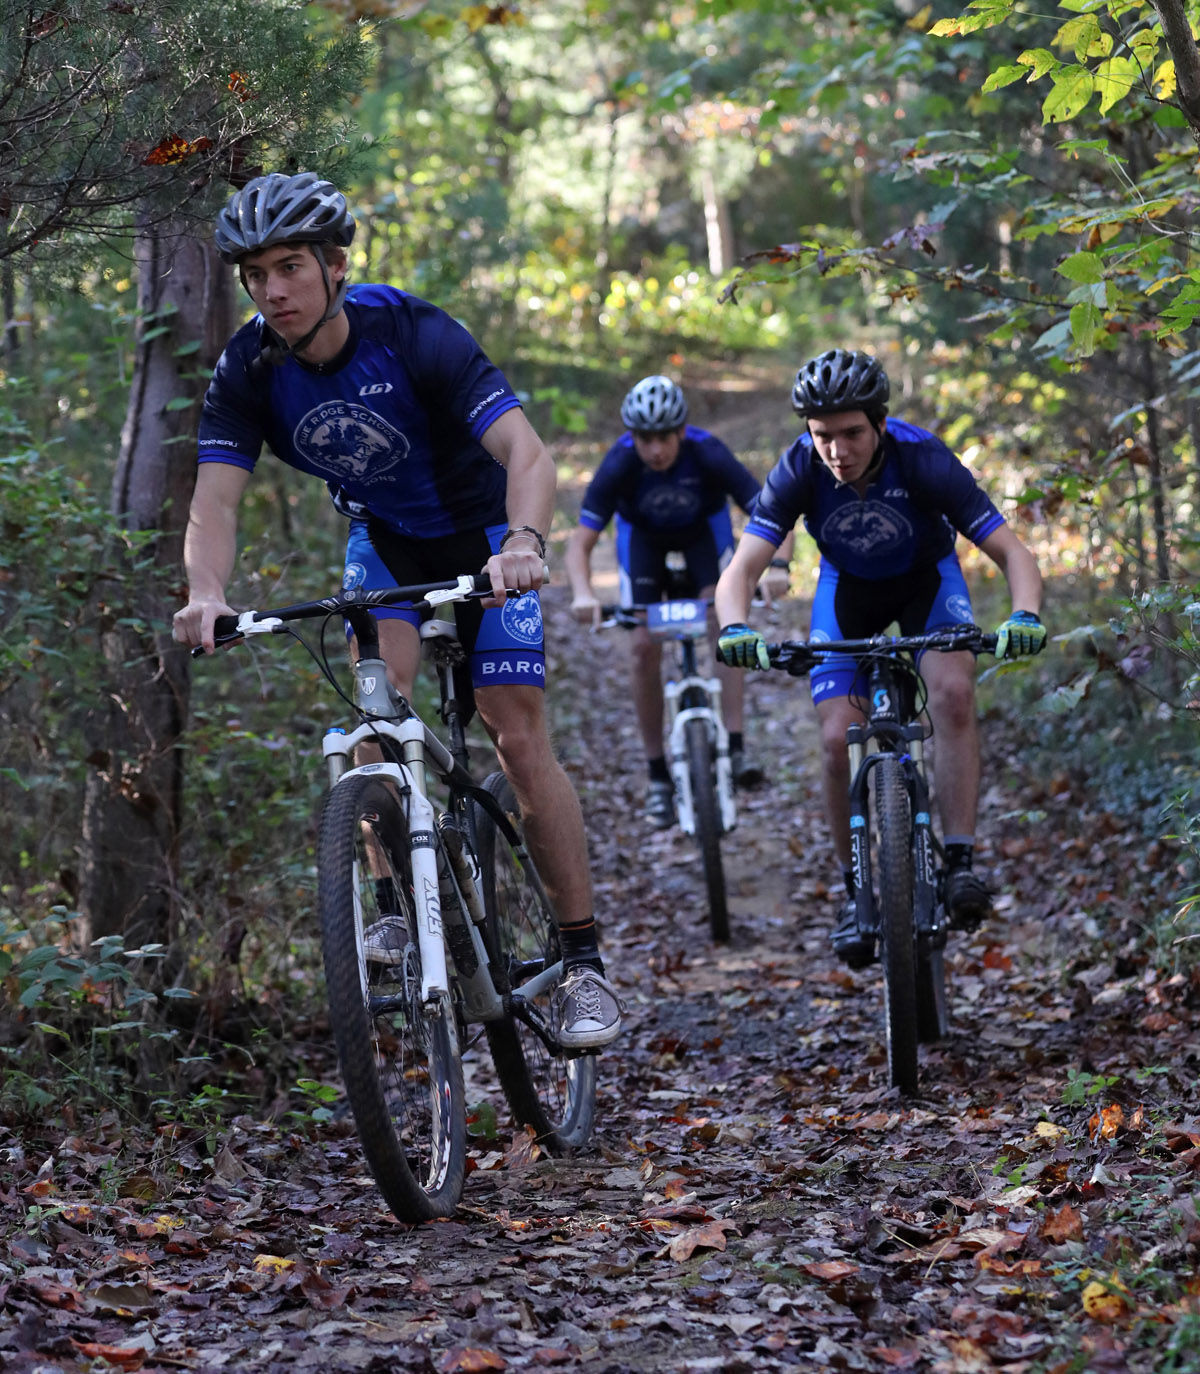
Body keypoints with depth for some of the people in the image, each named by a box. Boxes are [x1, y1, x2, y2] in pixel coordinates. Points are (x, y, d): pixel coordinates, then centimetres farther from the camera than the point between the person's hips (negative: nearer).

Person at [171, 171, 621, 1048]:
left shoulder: (413, 335, -30)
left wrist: (523, 543, -59)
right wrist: (206, 594, -46)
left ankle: (584, 959, -4)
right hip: (383, 536, 4)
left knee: (519, 740, -10)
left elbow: (527, 454, -39)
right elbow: (215, 501, -25)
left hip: (483, 530, -3)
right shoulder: (250, 370, -18)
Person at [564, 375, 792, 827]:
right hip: (642, 533, 0)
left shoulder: (709, 456, -36)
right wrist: (582, 594, -53)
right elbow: (580, 541, -34)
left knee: (726, 621, -23)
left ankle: (736, 748, -21)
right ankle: (657, 776, -2)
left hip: (704, 527, 0)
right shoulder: (618, 466, -35)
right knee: (644, 647, -11)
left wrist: (778, 565, -52)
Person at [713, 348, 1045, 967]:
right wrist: (736, 629, -54)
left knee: (953, 694, -29)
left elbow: (1013, 552, -31)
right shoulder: (799, 471, -29)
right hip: (848, 586, 1)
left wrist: (1024, 616, -51)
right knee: (838, 740, -14)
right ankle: (858, 889, 6)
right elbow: (738, 573, -32)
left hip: (927, 578, -1)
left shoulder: (923, 460, -33)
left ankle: (959, 864, -22)